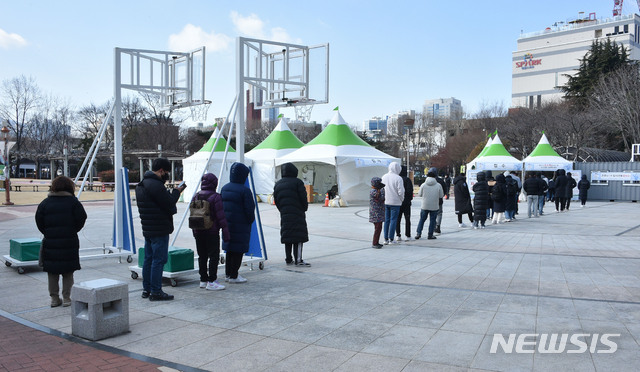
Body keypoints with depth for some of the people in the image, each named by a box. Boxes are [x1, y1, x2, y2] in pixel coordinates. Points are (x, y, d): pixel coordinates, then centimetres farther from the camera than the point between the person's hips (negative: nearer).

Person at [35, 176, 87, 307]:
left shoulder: (45, 202, 2)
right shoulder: (73, 201, -4)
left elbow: (39, 221, 2)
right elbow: (82, 218, -7)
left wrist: (48, 233, 12)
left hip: (50, 242, 2)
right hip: (69, 242, -1)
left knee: (52, 272, 11)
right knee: (68, 272, 8)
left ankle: (54, 298, 15)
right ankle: (66, 298, 9)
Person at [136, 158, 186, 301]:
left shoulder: (141, 185, 15)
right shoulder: (155, 185, -18)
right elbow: (169, 204, -19)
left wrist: (172, 192, 9)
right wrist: (177, 191, -4)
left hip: (147, 229, 10)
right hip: (159, 229, -10)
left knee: (149, 258, 16)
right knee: (159, 259, -4)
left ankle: (146, 289, 24)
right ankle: (156, 292, 0)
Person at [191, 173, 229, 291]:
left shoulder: (195, 196, 8)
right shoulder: (215, 197, -12)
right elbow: (221, 217, -14)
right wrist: (225, 233, -10)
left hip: (198, 232, 6)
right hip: (212, 232, -6)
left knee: (202, 256, 13)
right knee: (214, 256, -1)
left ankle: (203, 280, 19)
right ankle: (211, 281, -2)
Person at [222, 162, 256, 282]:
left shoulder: (224, 188, 7)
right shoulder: (244, 190, -16)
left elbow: (220, 206, 12)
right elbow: (249, 210, -15)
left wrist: (224, 220, 18)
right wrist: (250, 220, 2)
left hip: (227, 223, 7)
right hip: (240, 226, -7)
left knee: (229, 249, 16)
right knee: (238, 251, 1)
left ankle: (228, 274, 24)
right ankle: (233, 276, 6)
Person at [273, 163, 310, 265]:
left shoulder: (277, 184, 13)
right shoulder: (297, 182, -6)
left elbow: (276, 201, 13)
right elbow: (303, 198, -8)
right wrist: (304, 208, 8)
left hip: (284, 214, 6)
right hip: (297, 213, -6)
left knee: (287, 237, 11)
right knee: (299, 237, -5)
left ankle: (288, 259, 13)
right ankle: (298, 260, -10)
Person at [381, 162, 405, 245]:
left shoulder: (384, 177, 4)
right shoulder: (398, 178, -12)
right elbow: (400, 192, -13)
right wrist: (401, 199, 4)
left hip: (385, 202, 5)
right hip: (395, 202, -5)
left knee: (386, 220, 10)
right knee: (393, 220, 2)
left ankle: (386, 239, 13)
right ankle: (391, 239, 5)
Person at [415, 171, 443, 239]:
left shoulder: (423, 185, -5)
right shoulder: (438, 185, -6)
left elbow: (419, 194, 1)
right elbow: (441, 195, -1)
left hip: (424, 206, 1)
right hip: (434, 206, -1)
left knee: (422, 219, 12)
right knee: (432, 220, 8)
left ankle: (418, 233, 9)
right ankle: (430, 235, 10)